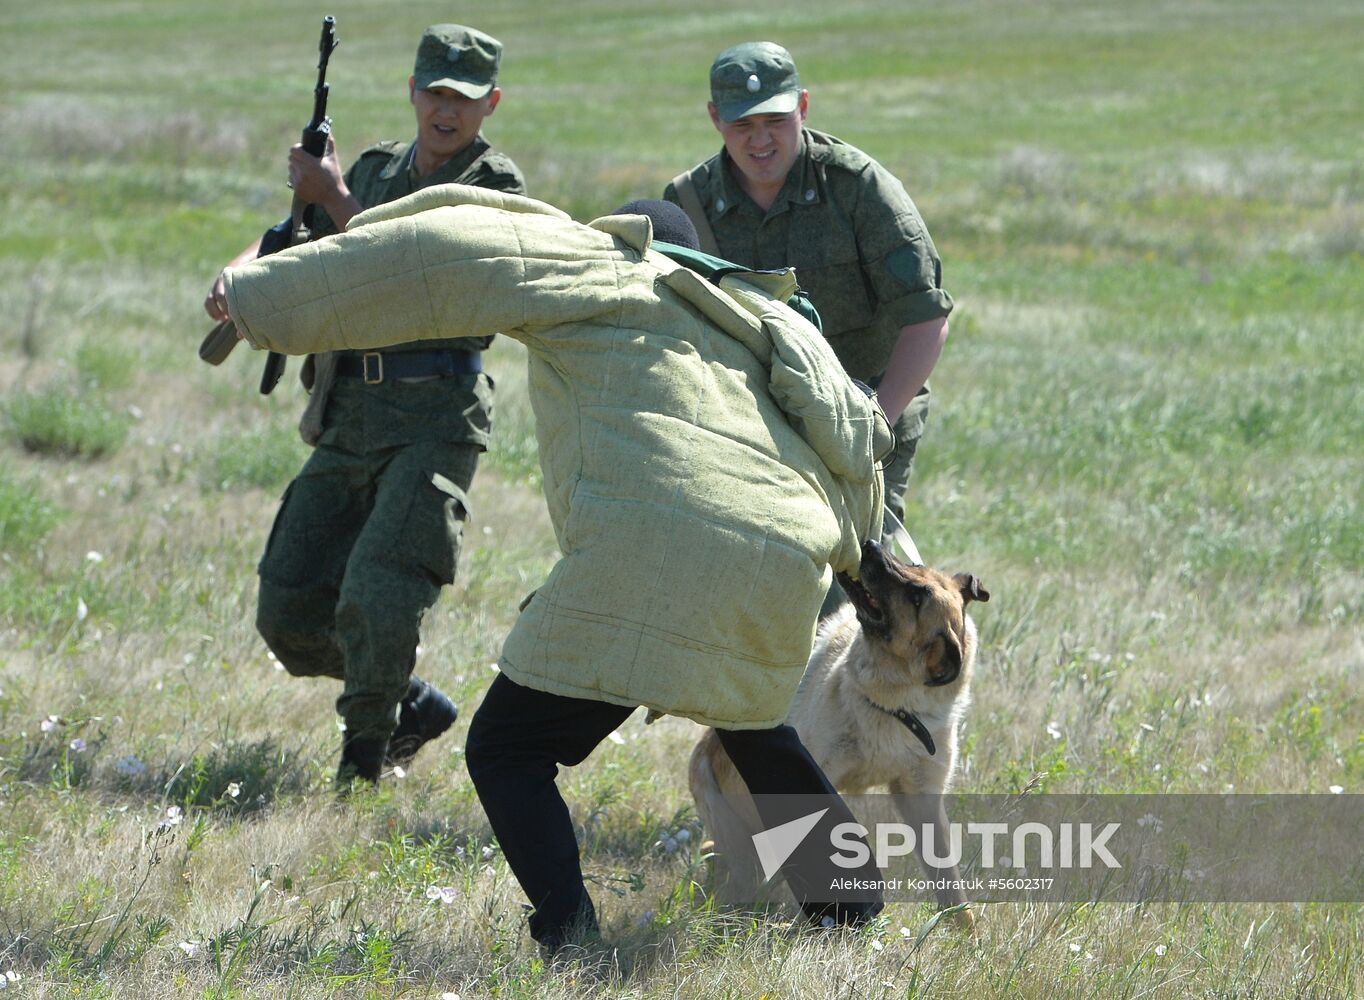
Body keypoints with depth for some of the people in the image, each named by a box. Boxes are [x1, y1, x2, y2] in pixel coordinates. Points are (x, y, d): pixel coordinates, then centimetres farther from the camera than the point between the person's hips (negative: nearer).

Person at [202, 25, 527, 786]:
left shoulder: (498, 187, -4)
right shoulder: (378, 168, 15)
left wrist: (335, 198, -11)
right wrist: (238, 278, -11)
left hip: (434, 417, -6)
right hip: (349, 419, 6)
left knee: (378, 598, -21)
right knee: (290, 612, 4)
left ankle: (367, 744, 4)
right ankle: (414, 704, 25)